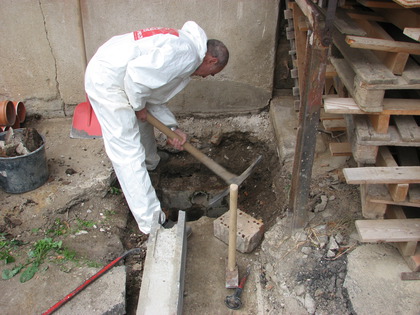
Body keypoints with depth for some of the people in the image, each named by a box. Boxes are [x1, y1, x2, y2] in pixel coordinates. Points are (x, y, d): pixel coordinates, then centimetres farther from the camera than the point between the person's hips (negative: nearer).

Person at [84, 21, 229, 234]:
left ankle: (151, 164, 59)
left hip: (109, 71, 11)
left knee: (143, 120, 31)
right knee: (128, 152, -8)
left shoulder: (180, 44, 15)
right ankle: (152, 223, 0)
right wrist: (139, 106, -11)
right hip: (108, 81, -11)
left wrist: (173, 128, 10)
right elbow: (137, 72, -28)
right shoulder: (187, 54, -17)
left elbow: (154, 96, 16)